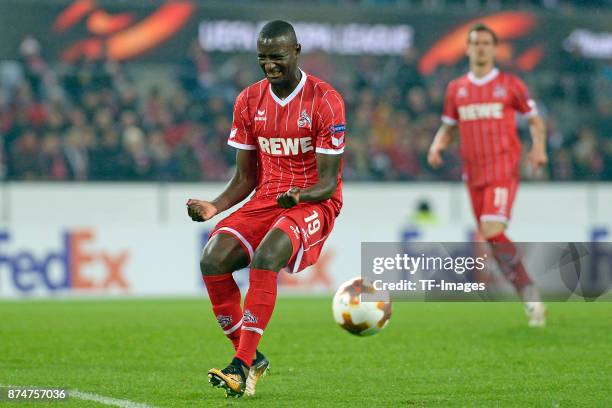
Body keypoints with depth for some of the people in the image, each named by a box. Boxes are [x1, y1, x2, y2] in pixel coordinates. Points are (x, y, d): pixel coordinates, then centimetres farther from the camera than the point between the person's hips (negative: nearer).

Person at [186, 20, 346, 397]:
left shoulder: (325, 101, -10)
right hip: (264, 202, 5)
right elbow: (246, 178, 11)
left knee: (265, 257, -34)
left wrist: (299, 196, -33)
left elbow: (328, 183, -12)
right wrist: (216, 207, -8)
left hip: (314, 204, -5)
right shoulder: (249, 101, 7)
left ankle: (242, 366, -34)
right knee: (212, 261, -20)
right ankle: (251, 358, -7)